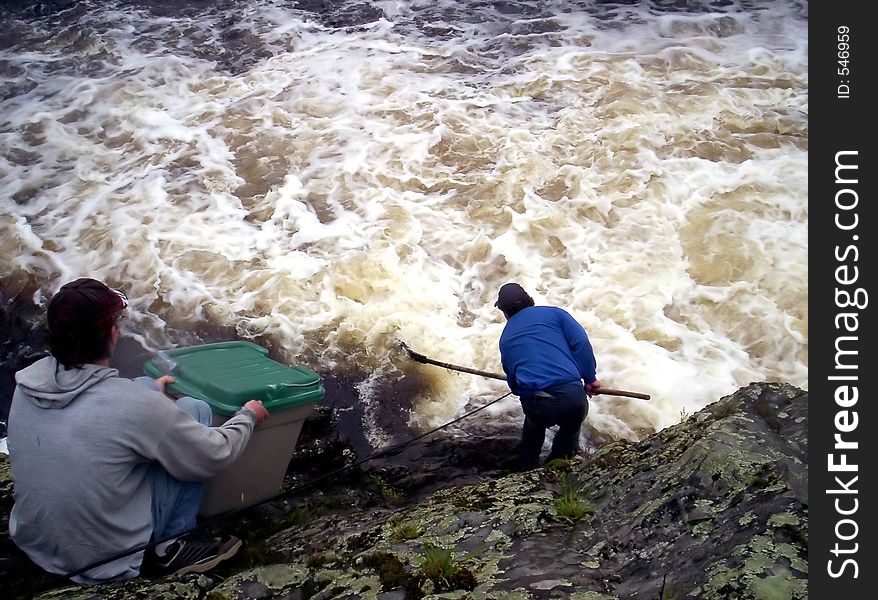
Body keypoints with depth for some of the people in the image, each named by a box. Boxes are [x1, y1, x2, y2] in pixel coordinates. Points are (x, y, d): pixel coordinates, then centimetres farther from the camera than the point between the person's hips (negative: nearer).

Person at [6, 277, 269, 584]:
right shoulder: (135, 404, -28)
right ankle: (167, 548, 4)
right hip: (106, 556, -6)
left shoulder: (26, 381, -9)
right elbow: (215, 454, -14)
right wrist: (248, 416, 6)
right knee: (194, 408, -2)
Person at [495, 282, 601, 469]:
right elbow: (581, 343, 1)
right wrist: (590, 379, 9)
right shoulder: (554, 313, 14)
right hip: (573, 397, -1)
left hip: (535, 406, 1)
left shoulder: (505, 338, 21)